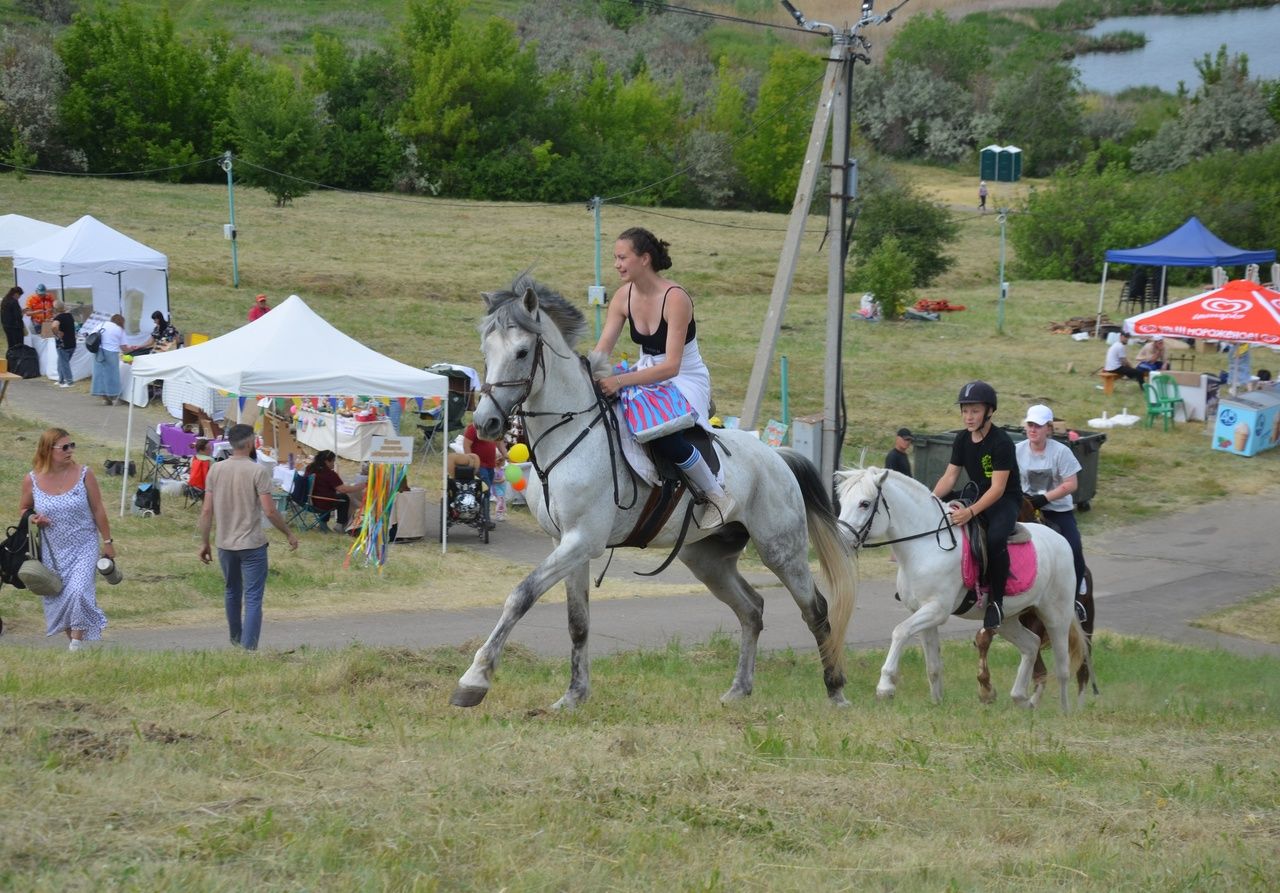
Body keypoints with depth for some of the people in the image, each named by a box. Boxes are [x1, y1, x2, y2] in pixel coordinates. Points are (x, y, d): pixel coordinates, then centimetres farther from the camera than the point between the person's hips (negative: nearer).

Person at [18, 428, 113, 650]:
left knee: (79, 592, -19)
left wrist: (107, 542, 2)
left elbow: (98, 510, -1)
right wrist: (32, 519, -12)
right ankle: (70, 638, 29)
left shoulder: (83, 474, -9)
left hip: (83, 547, -2)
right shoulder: (32, 480, -6)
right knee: (56, 597, 9)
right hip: (52, 551, 2)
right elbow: (23, 509, 11)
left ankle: (77, 643, -9)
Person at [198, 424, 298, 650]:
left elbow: (207, 510, 1)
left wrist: (204, 542, 10)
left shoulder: (216, 470, 1)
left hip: (225, 544, 5)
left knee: (232, 592, 23)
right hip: (252, 545, -5)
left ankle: (236, 639, 39)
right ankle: (249, 647, -10)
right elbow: (270, 511, -16)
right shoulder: (258, 471, -13)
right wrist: (289, 534, -2)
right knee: (253, 598, -2)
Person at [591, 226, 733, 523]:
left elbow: (671, 366, -30)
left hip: (686, 381, -7)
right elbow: (601, 350, -3)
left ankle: (717, 496, -15)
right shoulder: (624, 297, -2)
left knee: (662, 435, -35)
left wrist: (620, 381, -39)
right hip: (647, 375, 7)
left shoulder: (675, 299, -24)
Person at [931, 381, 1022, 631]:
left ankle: (997, 600, -24)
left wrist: (971, 511, -38)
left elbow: (998, 488, -25)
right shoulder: (963, 439, 4)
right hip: (978, 496, 8)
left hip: (1006, 500, -8)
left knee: (995, 538, -35)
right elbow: (950, 476, 3)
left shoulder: (1001, 443, -19)